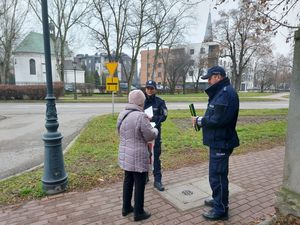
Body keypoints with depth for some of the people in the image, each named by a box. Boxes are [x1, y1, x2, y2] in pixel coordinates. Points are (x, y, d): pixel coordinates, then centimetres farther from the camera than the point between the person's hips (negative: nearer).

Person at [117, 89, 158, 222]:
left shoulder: (122, 114, 4)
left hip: (125, 155, 8)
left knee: (128, 181, 20)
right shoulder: (141, 116, -23)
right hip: (138, 157, -8)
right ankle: (138, 213, 22)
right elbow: (150, 136, -15)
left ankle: (126, 208, 35)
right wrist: (155, 130, 5)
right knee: (139, 184, 7)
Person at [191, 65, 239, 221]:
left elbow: (218, 119, -28)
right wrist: (201, 120, 1)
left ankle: (221, 209, 17)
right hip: (218, 140, 11)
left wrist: (199, 121, -14)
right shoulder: (221, 91, 14)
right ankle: (218, 200, 39)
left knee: (217, 175, 1)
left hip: (221, 142, -11)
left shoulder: (226, 93, -20)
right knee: (216, 173, 22)